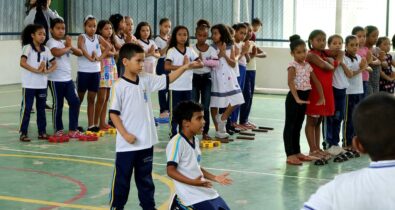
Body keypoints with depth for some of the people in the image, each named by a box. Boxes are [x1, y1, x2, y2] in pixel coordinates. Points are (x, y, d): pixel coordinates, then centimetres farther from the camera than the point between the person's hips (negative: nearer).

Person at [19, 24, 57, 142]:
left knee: (41, 109, 11)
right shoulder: (28, 48, -8)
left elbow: (54, 64, 9)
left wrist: (47, 71, -10)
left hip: (42, 84, 5)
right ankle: (23, 133, 4)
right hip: (29, 84, -5)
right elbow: (22, 63, -21)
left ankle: (42, 132, 18)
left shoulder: (46, 49, 7)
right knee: (26, 109, -1)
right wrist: (36, 70, -25)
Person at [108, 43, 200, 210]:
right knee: (122, 178, 7)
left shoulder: (146, 79, 3)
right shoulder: (119, 86, -13)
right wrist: (125, 134, -15)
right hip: (127, 144, -5)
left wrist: (185, 67, -6)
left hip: (146, 141, 5)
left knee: (145, 178, 18)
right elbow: (113, 113, -11)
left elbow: (167, 79, 5)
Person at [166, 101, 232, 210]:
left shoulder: (195, 140, 11)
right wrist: (193, 182, -28)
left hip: (205, 190, 9)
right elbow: (171, 171, -19)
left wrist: (215, 178, 10)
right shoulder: (177, 142, -16)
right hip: (191, 194, -9)